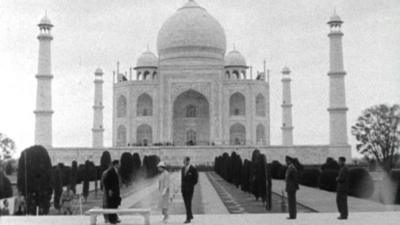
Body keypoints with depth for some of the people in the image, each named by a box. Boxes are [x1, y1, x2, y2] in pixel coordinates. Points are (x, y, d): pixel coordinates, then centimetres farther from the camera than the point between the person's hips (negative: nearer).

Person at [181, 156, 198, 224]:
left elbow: (195, 179, -7)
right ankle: (190, 215, 23)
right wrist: (182, 186, 9)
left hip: (189, 189, -6)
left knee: (188, 203, -7)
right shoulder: (183, 168, 11)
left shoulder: (193, 169, -10)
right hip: (183, 188, 6)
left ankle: (188, 218, -4)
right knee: (186, 203, 10)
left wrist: (191, 185, -7)